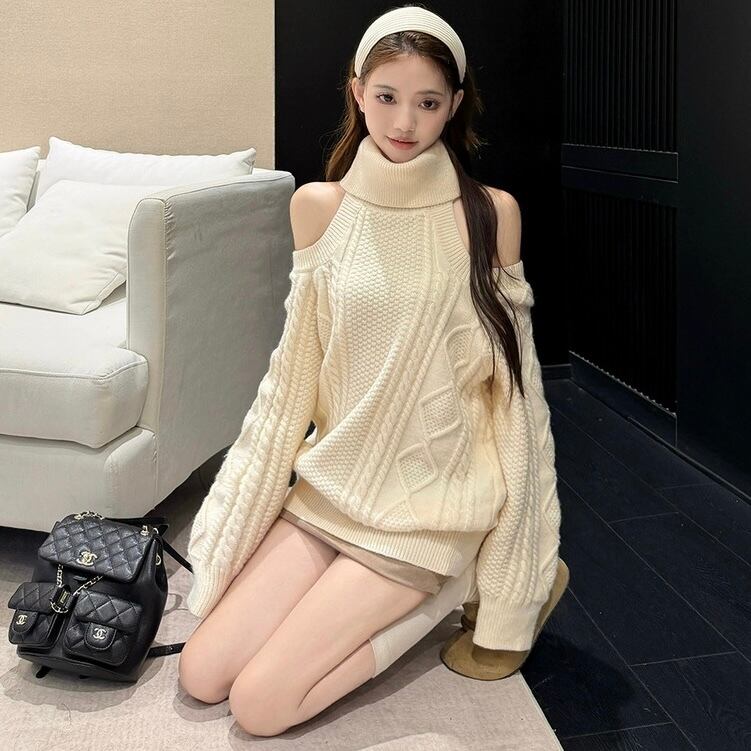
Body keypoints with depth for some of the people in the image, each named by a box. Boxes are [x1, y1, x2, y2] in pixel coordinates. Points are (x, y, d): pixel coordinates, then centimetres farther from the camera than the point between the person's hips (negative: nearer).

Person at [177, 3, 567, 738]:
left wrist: (515, 555, -3)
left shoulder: (491, 212, -9)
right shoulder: (317, 205, -1)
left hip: (427, 498, -4)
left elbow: (508, 377, -4)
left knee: (259, 705, -10)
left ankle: (458, 585, 6)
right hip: (332, 482, 5)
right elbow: (297, 366, 6)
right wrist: (249, 498, 8)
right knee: (200, 676, 2)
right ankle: (398, 594, 16)